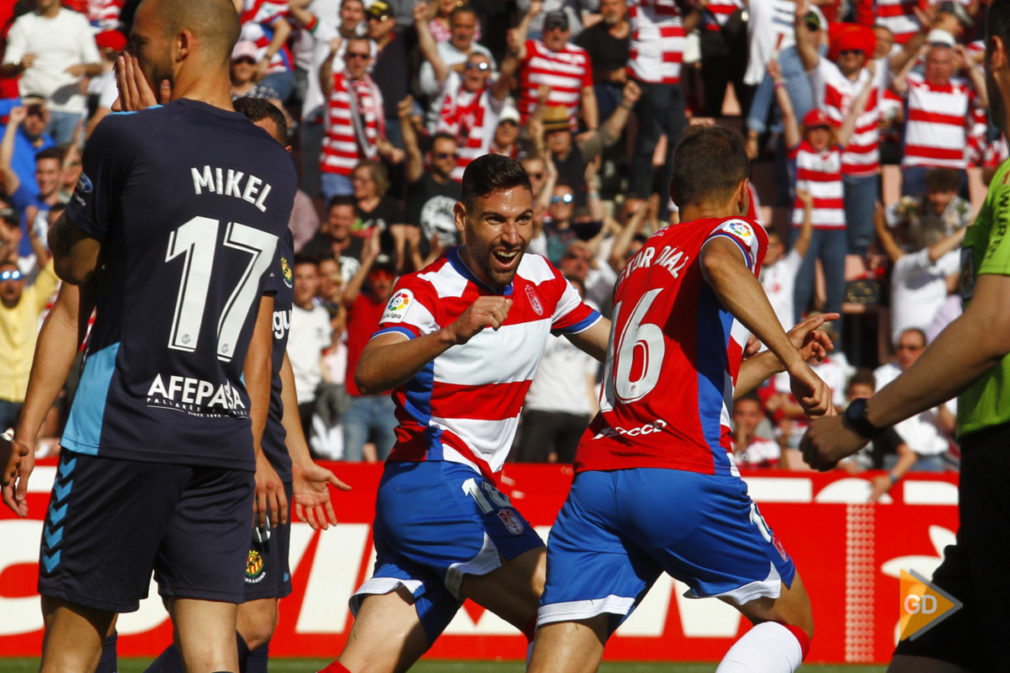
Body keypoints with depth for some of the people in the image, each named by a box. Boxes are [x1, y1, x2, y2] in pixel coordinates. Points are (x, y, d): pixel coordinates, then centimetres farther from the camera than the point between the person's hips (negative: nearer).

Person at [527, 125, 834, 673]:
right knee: (790, 622, 14)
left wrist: (771, 359, 51)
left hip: (594, 478, 6)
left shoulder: (639, 262, 30)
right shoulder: (735, 231, 9)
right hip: (684, 477, -5)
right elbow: (719, 263, -19)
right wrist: (793, 361, -19)